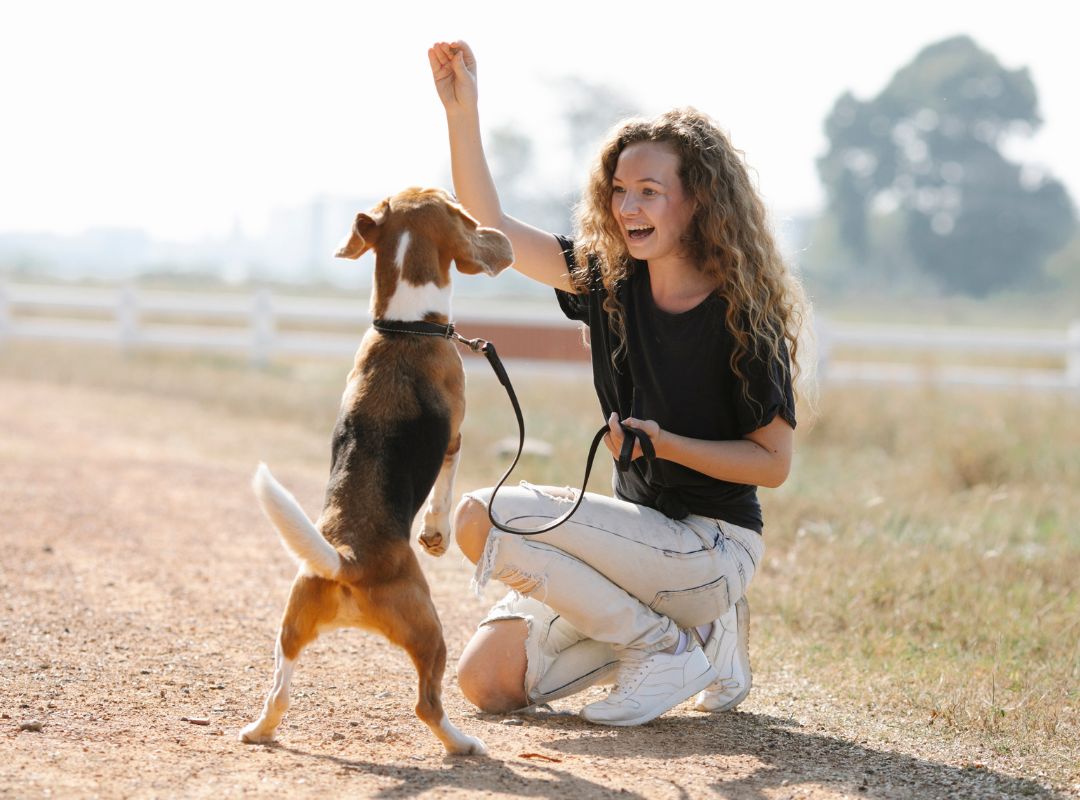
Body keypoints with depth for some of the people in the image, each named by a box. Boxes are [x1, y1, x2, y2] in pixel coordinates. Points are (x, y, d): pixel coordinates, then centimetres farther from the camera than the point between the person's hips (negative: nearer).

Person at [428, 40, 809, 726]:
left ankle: (670, 649, -8)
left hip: (713, 546, -7)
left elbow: (774, 462, -11)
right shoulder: (610, 277, 3)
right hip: (643, 530, 7)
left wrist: (666, 443, -23)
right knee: (488, 680, -2)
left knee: (486, 517, -21)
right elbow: (490, 228, 3)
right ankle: (694, 625, 10)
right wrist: (462, 110, -7)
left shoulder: (745, 315, -14)